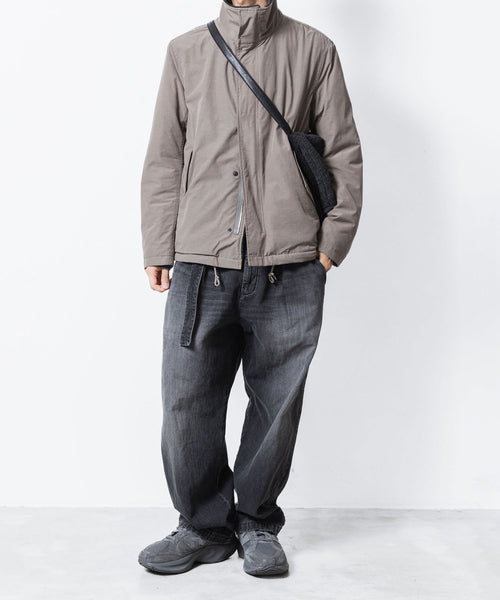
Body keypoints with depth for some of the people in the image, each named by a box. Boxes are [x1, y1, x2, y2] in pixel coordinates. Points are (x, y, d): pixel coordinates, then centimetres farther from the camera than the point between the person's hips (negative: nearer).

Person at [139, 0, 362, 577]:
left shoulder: (314, 49, 11)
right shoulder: (185, 52, 15)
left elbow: (343, 154, 9)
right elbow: (163, 158, 13)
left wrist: (333, 240, 0)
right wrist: (158, 250, 6)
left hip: (289, 269, -1)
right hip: (201, 267, 1)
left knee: (276, 404, 6)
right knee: (187, 403, 0)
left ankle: (257, 525, 25)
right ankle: (205, 527, 20)